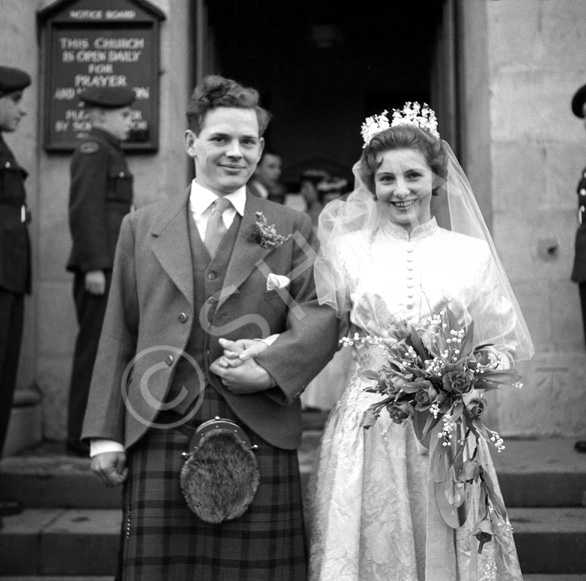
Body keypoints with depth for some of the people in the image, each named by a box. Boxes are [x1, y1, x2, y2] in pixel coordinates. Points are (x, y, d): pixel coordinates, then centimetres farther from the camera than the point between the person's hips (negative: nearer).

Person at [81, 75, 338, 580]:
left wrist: (270, 367, -18)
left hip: (260, 438, 0)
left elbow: (321, 317, 0)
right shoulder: (142, 227, 12)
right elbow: (118, 337, 10)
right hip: (160, 436, 1)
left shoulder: (291, 230, 10)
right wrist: (104, 432, 6)